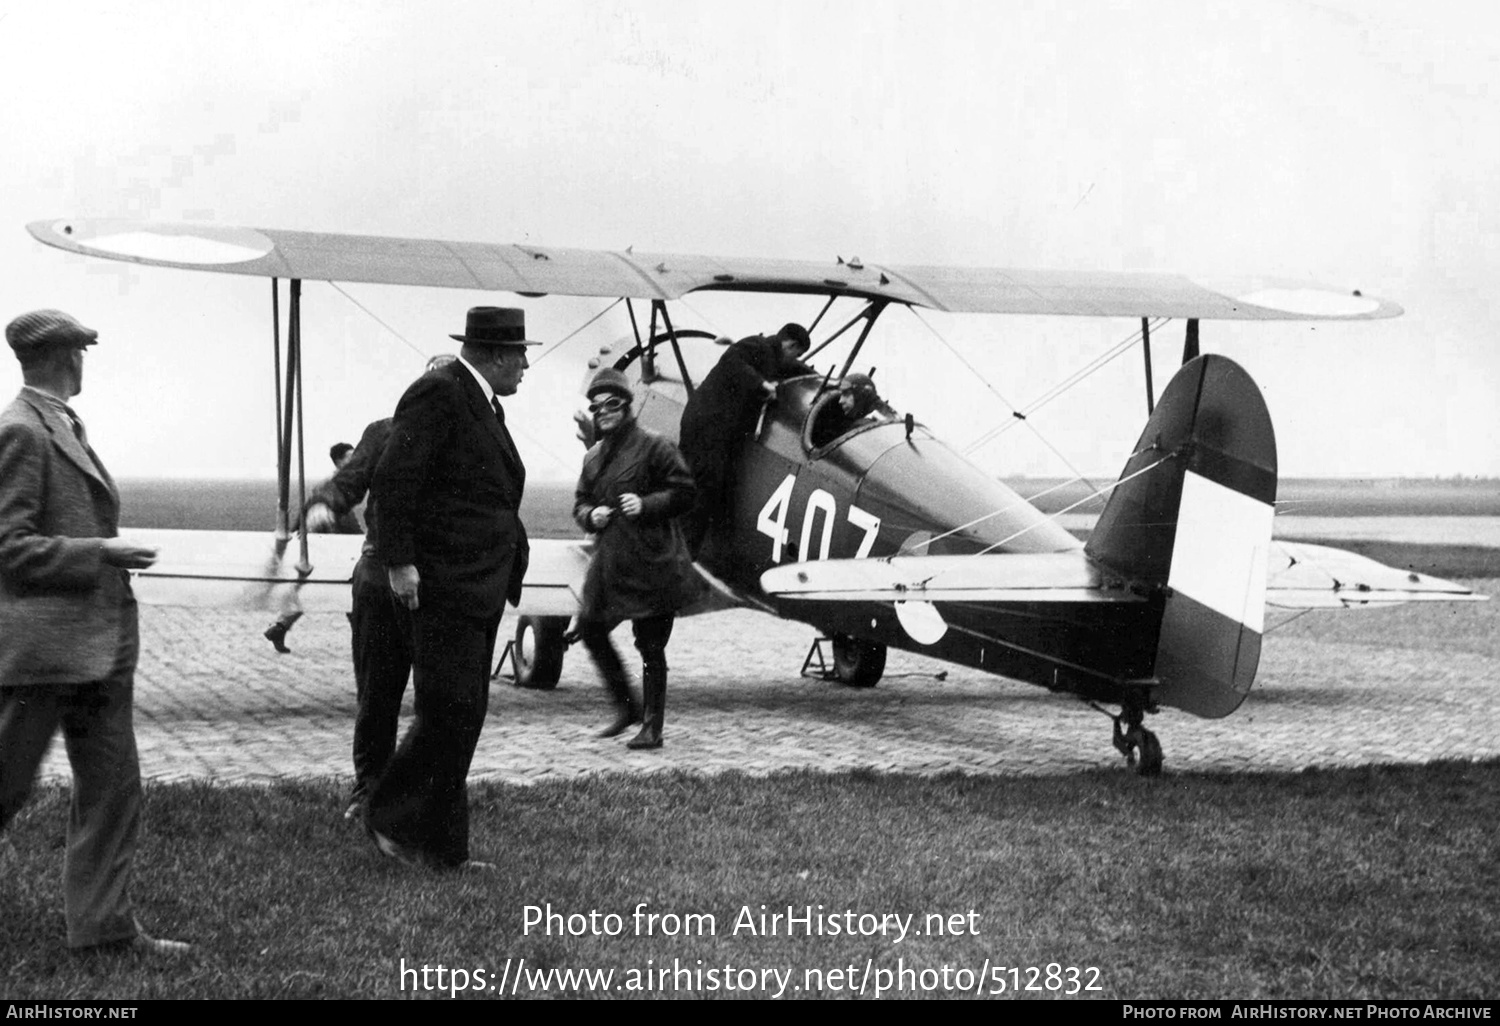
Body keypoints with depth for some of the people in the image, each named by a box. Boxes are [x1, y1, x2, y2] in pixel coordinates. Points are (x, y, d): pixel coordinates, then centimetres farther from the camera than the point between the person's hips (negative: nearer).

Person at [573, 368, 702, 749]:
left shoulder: (653, 446, -4)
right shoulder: (594, 457, 16)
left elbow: (684, 492, -5)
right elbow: (580, 502, 21)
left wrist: (646, 505, -17)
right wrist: (591, 514, -1)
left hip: (650, 560, -7)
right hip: (608, 560, 7)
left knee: (650, 646, -2)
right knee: (590, 628, 6)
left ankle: (652, 727, 6)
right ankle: (627, 706, 22)